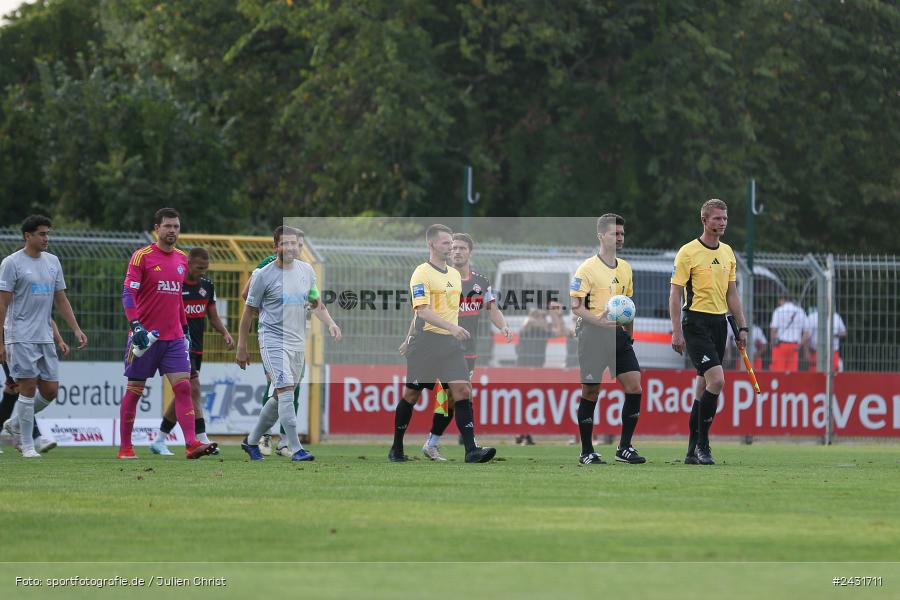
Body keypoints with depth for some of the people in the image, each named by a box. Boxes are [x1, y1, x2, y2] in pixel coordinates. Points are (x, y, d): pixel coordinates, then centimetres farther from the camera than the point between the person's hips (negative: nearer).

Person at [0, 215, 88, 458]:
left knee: (50, 390, 4)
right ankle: (27, 445, 1)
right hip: (21, 337, -6)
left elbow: (61, 300, 19)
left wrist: (76, 329, 9)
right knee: (28, 388, -7)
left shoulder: (52, 262, 13)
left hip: (45, 337, 6)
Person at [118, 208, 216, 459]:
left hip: (174, 337, 5)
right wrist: (135, 324, -24)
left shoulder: (182, 259, 12)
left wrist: (185, 327, 21)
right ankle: (125, 447, 11)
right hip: (145, 335, -5)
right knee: (134, 390, 2)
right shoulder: (142, 256, -6)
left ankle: (192, 444, -15)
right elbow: (128, 292, -13)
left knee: (183, 386, -8)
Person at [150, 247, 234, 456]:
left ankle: (159, 441, 19)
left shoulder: (207, 286, 11)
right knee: (193, 389, -17)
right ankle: (203, 441, -19)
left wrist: (225, 333, 1)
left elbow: (213, 317, 17)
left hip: (197, 348, 7)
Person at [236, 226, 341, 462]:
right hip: (273, 342, -6)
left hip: (298, 343, 6)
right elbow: (248, 311, 0)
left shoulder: (307, 271, 8)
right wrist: (241, 349, 1)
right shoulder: (264, 275, -7)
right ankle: (296, 449, -19)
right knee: (286, 392, -17)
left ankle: (251, 441, 27)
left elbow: (315, 304, 19)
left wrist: (330, 323, 0)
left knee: (280, 397, 11)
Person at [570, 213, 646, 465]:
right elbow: (576, 307, -11)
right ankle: (587, 452, 8)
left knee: (635, 388, -4)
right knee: (590, 393, -1)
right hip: (593, 337, -6)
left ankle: (624, 448, 6)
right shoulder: (587, 269, -8)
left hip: (618, 335, 6)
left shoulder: (625, 268, 14)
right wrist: (599, 321, -26)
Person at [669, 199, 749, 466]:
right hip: (696, 321, -7)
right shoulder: (688, 252, -7)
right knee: (716, 379, -18)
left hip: (719, 323, 7)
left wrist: (742, 327, 13)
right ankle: (702, 444, -9)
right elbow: (675, 293, -8)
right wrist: (676, 331, -13)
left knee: (704, 385, 7)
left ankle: (693, 451, 11)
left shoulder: (727, 253, 13)